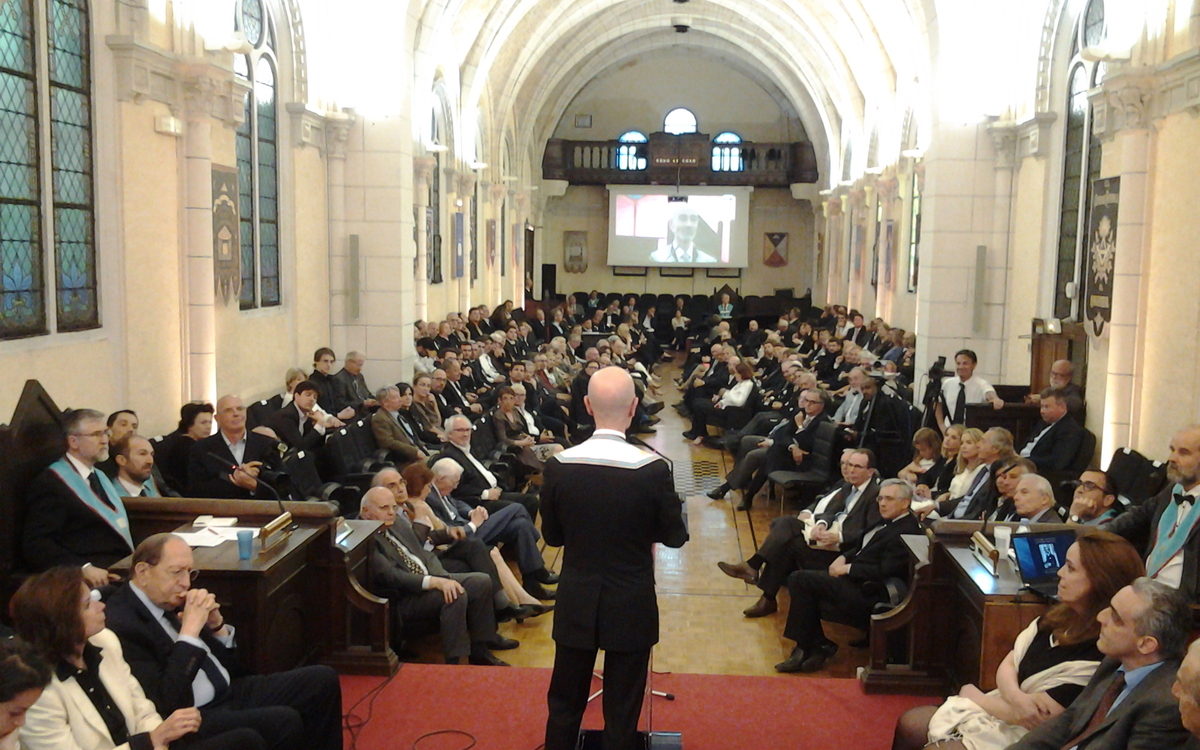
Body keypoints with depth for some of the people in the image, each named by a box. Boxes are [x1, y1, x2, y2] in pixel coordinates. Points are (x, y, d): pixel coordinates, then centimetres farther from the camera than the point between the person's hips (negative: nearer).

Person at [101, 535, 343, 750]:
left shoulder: (171, 601, 6)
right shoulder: (121, 625, -17)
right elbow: (167, 703, -24)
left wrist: (216, 624, -6)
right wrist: (191, 630, -22)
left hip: (228, 691, 9)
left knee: (323, 679, 3)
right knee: (284, 722, -28)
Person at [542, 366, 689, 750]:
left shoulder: (559, 466, -11)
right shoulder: (653, 469, -18)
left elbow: (552, 536, 1)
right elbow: (675, 536, -6)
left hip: (576, 605, 2)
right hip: (631, 608, -2)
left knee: (564, 705, 18)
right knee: (623, 714, 13)